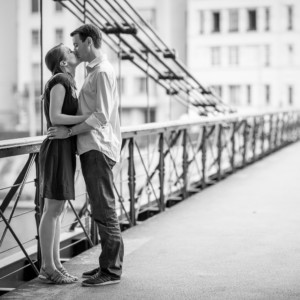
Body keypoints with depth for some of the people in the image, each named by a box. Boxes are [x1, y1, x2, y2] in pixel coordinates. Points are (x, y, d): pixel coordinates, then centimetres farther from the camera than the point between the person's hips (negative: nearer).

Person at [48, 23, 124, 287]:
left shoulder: (102, 72, -13)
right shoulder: (95, 70, 19)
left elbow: (101, 116, -20)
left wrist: (69, 131, -16)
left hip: (98, 149, -10)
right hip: (92, 148, 10)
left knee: (104, 210, -7)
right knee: (102, 209, 13)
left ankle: (111, 270, -2)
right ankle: (109, 265, 21)